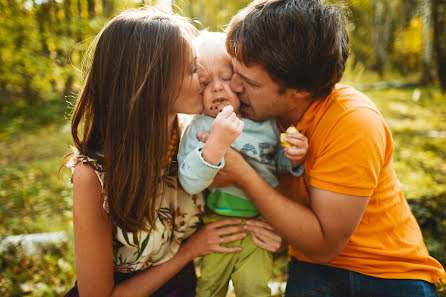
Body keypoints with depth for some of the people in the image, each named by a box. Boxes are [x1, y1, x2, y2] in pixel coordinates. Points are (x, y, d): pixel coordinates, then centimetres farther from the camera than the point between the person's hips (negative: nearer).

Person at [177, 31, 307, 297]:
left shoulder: (265, 120, -2)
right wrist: (217, 143, -40)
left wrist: (294, 159, -8)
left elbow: (277, 162, 15)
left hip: (260, 222, 2)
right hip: (217, 224, -2)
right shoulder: (199, 128, -14)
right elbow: (189, 183, -27)